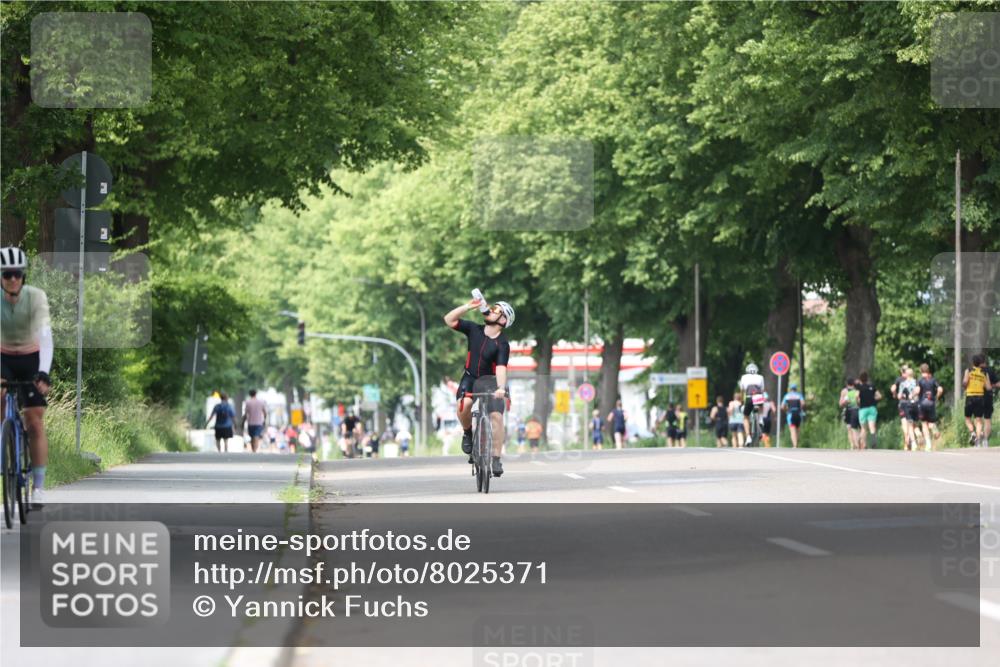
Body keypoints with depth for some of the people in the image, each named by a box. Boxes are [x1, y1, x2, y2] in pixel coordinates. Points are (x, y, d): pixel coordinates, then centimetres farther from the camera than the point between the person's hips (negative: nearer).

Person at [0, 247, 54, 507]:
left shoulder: (36, 297, -22)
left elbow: (45, 335, -30)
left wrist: (44, 372, -43)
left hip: (31, 360, -1)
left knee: (35, 422, -8)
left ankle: (38, 486, -3)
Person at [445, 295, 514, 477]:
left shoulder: (502, 344, -14)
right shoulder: (474, 330, -3)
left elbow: (501, 368, -27)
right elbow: (449, 320, -4)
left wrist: (501, 388, -44)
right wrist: (468, 306, -16)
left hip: (491, 380, -2)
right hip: (470, 378, 2)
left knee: (496, 415, -21)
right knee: (463, 405, -29)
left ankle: (496, 459, -13)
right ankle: (468, 433, 1)